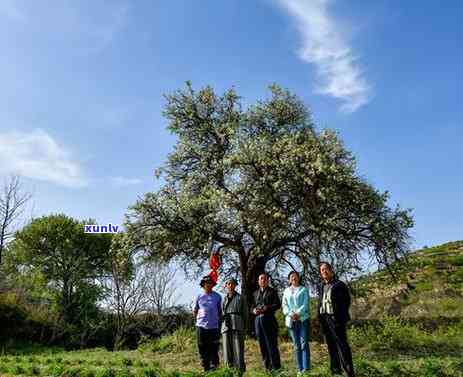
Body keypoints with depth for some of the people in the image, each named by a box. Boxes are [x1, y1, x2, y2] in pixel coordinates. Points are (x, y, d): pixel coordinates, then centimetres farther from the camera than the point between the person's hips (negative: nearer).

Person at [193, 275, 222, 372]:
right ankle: (206, 369, 15)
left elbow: (220, 311, 13)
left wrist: (219, 323, 9)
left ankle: (214, 367, 9)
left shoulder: (217, 296, 6)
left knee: (214, 349, 0)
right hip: (201, 326, 1)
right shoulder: (199, 297, 6)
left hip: (214, 327, -1)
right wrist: (199, 319, 4)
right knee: (203, 349, 5)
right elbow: (195, 311, 15)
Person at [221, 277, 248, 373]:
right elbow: (221, 313, 19)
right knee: (227, 350, 1)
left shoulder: (240, 298, 8)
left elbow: (245, 313, 6)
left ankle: (240, 371, -2)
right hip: (226, 326, 3)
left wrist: (244, 327, 0)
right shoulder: (224, 299, 17)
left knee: (238, 349, -7)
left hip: (237, 326, -3)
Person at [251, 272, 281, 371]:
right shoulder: (256, 293, 20)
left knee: (271, 343, -6)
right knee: (262, 344, 5)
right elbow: (252, 306, 22)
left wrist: (266, 308, -16)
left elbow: (278, 304, -3)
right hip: (258, 319, 5)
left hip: (269, 319, -4)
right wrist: (254, 310, -1)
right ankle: (267, 367, 12)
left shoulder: (272, 291, 6)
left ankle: (275, 366, -1)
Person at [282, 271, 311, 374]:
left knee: (304, 343, -7)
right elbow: (284, 305, 7)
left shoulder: (304, 289, 7)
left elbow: (305, 304, -3)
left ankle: (306, 368, -7)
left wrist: (298, 313, -16)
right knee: (296, 345, 3)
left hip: (303, 319, -2)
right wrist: (291, 314, -10)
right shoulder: (286, 291, 14)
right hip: (291, 320, 2)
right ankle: (300, 368, 7)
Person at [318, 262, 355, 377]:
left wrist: (341, 315, -10)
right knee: (331, 345, 11)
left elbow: (347, 300, -3)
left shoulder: (339, 284, -1)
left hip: (336, 318, -6)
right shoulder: (321, 287, 16)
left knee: (342, 344, -9)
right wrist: (321, 318, 9)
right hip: (324, 319, 6)